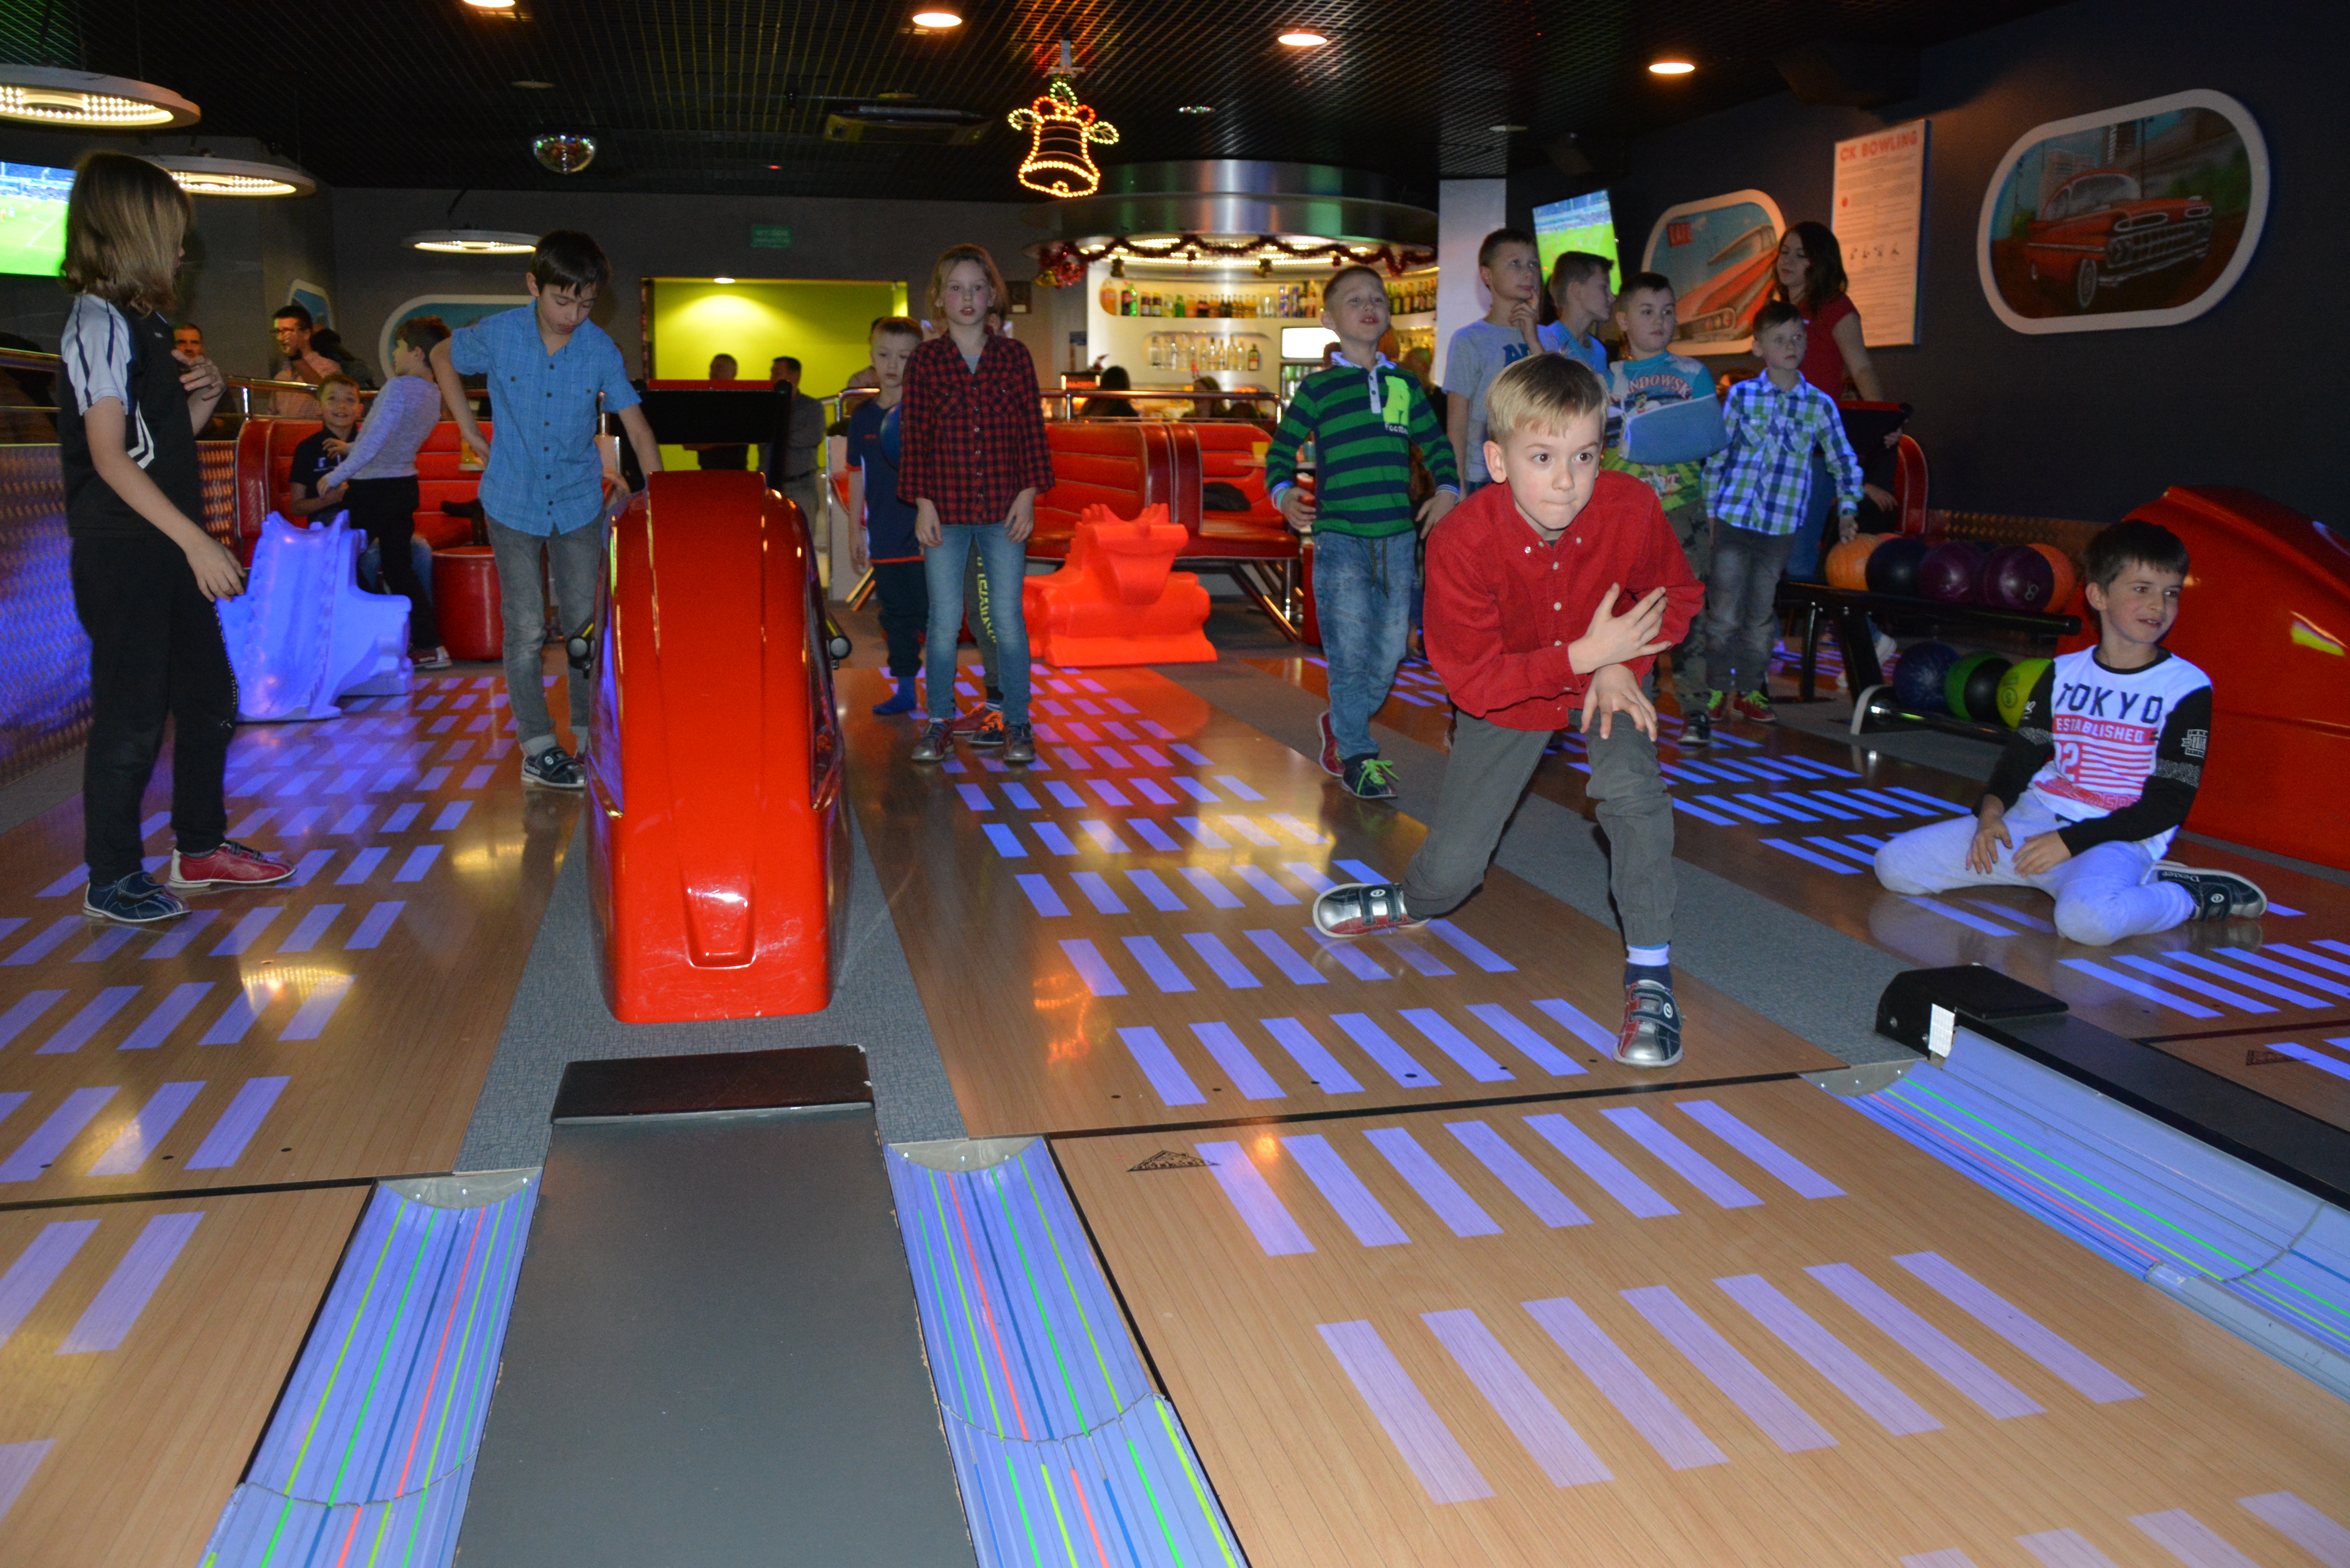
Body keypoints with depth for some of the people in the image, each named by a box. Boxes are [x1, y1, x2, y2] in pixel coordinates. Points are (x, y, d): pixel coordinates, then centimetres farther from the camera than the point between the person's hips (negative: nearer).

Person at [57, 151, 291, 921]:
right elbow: (109, 457, -19)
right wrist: (197, 542, -24)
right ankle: (112, 879, 11)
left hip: (169, 551, 9)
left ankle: (200, 847, 28)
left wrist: (203, 399, 2)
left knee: (209, 693, 14)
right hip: (122, 555, -9)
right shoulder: (99, 321, -12)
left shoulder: (144, 321, 15)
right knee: (132, 713, -2)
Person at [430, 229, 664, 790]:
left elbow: (637, 429, -9)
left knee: (586, 623, 7)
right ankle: (538, 748, 8)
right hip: (513, 503, -1)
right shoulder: (497, 335, -10)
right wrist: (469, 429, 4)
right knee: (526, 630, 1)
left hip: (579, 503, 1)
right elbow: (442, 356, 10)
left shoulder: (601, 350, -9)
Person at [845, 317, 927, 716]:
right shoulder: (863, 416, 8)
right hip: (884, 539, 5)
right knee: (896, 615, 14)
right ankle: (905, 691, 25)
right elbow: (857, 474, 14)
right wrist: (858, 530, 14)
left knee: (931, 614, -4)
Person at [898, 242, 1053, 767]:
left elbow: (1032, 431, 5)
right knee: (944, 620, 3)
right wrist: (922, 503, -5)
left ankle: (1017, 724, 13)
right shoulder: (924, 361, 3)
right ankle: (939, 722, 15)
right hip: (945, 511, 0)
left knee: (1007, 618, 3)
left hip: (1004, 510, 0)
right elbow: (914, 438, 2)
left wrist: (1028, 495, -3)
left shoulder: (1014, 357, 5)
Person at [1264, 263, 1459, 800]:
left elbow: (1436, 444, 20)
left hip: (1398, 537, 4)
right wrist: (1283, 493, -13)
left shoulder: (1405, 385, 13)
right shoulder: (1318, 387, 3)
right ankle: (1357, 755, 8)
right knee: (1350, 650, -6)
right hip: (1339, 537, -4)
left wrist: (1447, 490, 4)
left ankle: (1341, 722, 30)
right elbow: (1283, 447, 5)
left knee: (1390, 648, 7)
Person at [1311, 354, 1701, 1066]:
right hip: (1505, 693, 0)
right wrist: (1583, 655, -36)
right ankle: (1414, 903, 42)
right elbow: (1471, 678, -29)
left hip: (1602, 675, 1)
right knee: (1452, 865, 1)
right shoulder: (1460, 543, -33)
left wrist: (1621, 666, -23)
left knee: (1630, 783, -31)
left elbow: (1676, 596, -6)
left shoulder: (1631, 508, -27)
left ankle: (1649, 971, -15)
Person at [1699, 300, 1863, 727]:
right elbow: (1717, 456, 5)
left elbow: (1844, 462, 12)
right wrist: (1710, 512, 3)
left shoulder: (1820, 405, 3)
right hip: (1734, 519, -1)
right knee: (1724, 612, -1)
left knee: (1761, 615, 11)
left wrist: (1847, 511, 3)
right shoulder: (1741, 396, 1)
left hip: (1782, 527, 1)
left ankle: (1748, 691, 23)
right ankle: (1718, 688, 14)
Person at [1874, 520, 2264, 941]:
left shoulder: (2187, 687, -1)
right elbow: (2020, 758, 14)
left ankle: (2191, 896, -4)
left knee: (2087, 918, -41)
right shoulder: (2063, 674, 12)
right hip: (2035, 820, 6)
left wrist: (2071, 840, -16)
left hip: (2117, 839, -6)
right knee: (1894, 864, -9)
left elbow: (2167, 804, -6)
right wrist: (1991, 812, -9)